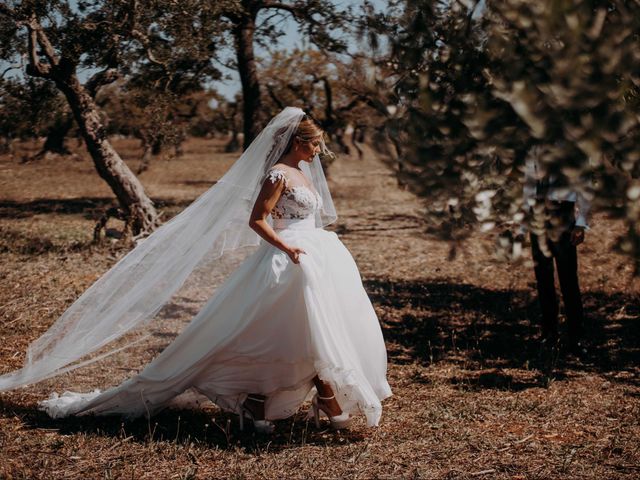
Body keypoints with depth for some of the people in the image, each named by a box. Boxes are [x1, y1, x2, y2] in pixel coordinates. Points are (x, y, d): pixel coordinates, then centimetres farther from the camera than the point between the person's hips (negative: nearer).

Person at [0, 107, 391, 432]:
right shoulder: (278, 174, -14)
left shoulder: (302, 173, 15)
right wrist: (285, 247, -22)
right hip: (289, 264, -9)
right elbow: (256, 220, -16)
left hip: (313, 258, 10)